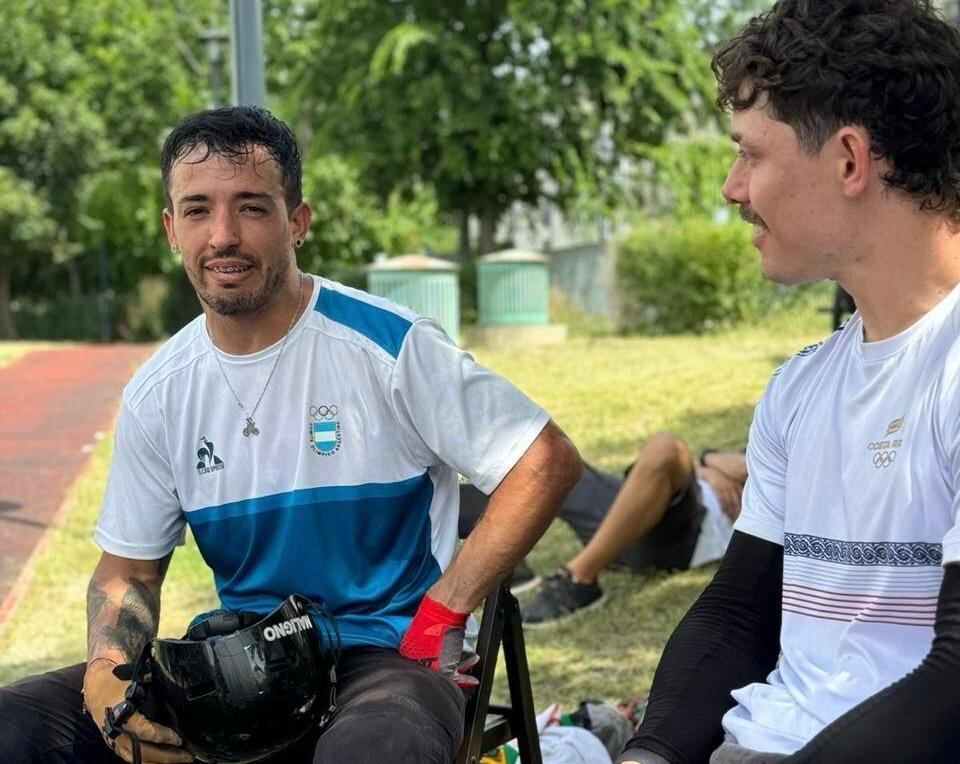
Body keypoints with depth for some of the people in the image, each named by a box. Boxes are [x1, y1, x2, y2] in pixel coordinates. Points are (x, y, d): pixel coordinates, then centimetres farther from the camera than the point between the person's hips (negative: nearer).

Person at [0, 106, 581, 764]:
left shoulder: (388, 345, -11)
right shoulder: (158, 393, 5)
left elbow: (548, 462, -10)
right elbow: (127, 568, 13)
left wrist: (443, 613, -14)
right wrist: (107, 673, -9)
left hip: (390, 654, -5)